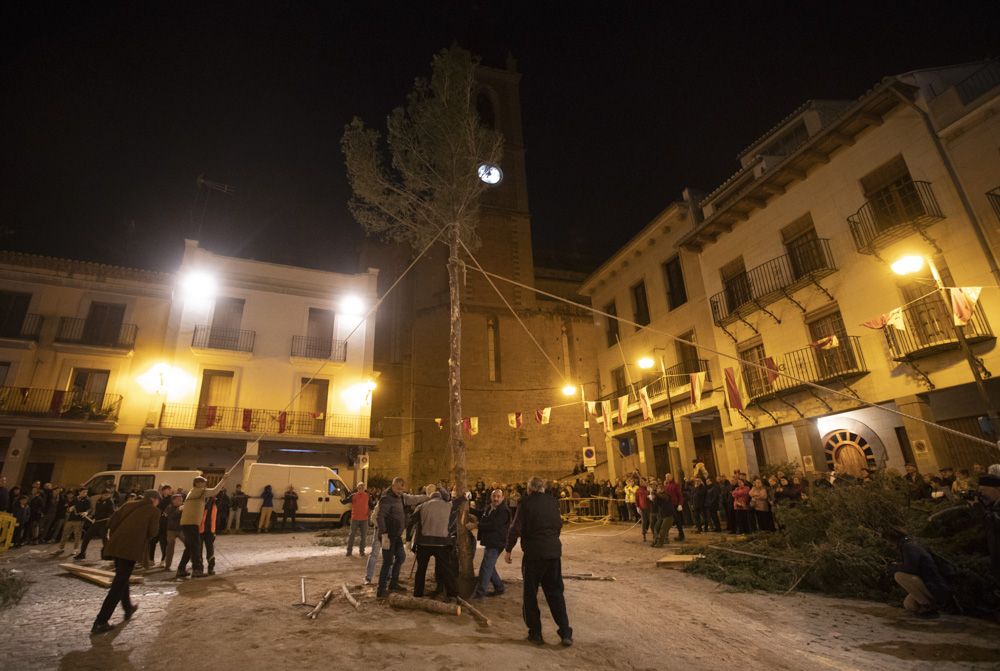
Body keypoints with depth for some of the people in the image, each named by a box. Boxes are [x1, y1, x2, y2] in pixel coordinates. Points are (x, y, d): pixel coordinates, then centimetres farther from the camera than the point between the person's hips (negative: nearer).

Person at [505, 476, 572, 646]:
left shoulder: (526, 502, -8)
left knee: (530, 594, 12)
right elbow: (559, 525, 12)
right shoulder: (553, 502, 4)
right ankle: (565, 633, 11)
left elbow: (516, 528, -10)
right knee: (555, 592, 14)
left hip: (533, 552, -4)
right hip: (554, 551, 4)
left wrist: (508, 549, 0)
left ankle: (535, 633, 16)